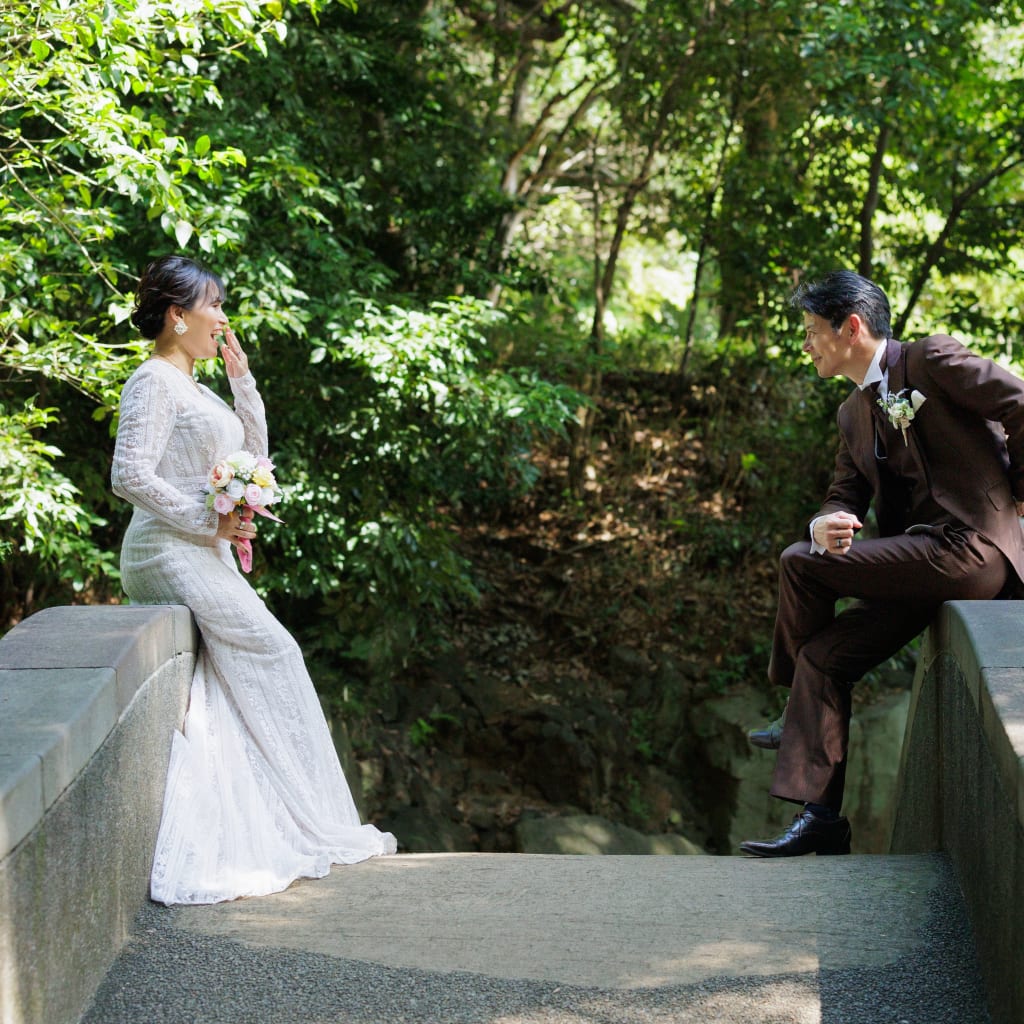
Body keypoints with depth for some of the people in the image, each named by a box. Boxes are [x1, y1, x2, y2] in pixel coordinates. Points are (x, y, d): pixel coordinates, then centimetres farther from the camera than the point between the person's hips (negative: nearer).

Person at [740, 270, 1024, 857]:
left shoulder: (931, 360, -6)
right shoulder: (855, 413, 21)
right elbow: (845, 497, 16)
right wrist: (827, 526, -8)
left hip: (971, 548, -9)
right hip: (924, 560, 9)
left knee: (800, 564, -13)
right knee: (822, 656, 1)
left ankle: (795, 704, 10)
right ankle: (819, 818, 2)